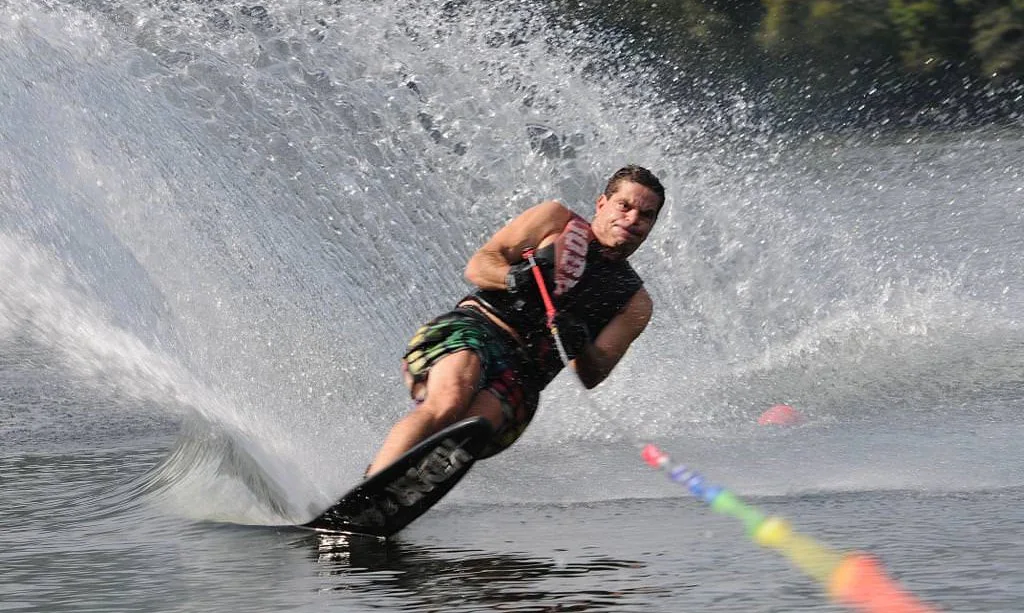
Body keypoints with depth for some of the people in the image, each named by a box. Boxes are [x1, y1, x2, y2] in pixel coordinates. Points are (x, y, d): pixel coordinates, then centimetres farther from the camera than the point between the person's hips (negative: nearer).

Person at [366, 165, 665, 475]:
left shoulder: (635, 304, 19)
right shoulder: (557, 220, 16)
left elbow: (592, 377, 9)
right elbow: (478, 265, 9)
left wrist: (580, 346, -14)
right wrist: (514, 277, -14)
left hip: (522, 373, 1)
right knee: (448, 404, -35)